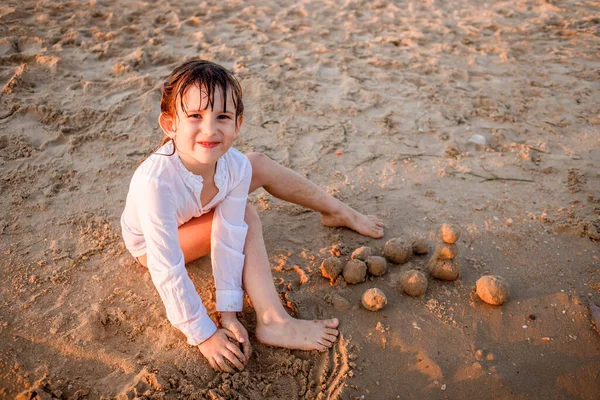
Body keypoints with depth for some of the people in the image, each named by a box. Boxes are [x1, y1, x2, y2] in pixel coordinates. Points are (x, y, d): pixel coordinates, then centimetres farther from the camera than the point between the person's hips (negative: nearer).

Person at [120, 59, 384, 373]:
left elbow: (229, 242, -26)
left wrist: (229, 313, -27)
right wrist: (203, 335, -31)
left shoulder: (236, 165, -29)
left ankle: (338, 212, 16)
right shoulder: (154, 181, -43)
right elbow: (166, 271, -38)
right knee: (246, 218, -28)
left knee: (259, 165, -3)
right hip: (150, 245, -5)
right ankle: (272, 320, -24)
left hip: (194, 214, 5)